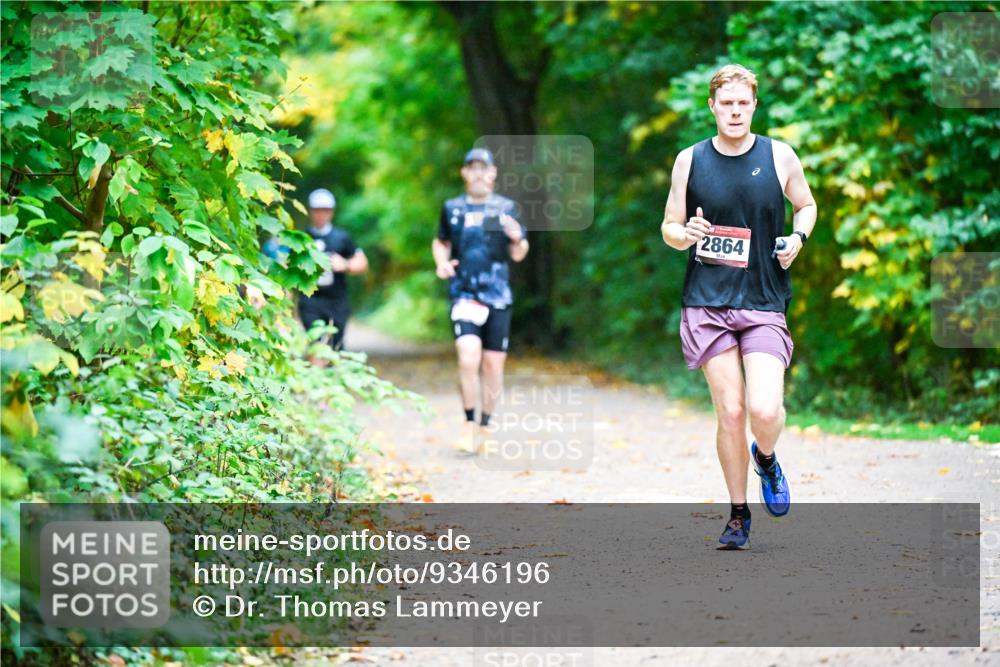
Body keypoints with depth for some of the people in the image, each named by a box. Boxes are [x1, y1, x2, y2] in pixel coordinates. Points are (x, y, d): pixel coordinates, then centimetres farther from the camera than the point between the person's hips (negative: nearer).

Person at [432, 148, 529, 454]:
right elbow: (441, 242, 23)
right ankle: (469, 423, -4)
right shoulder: (453, 208, 8)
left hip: (497, 295, 1)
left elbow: (518, 255, 9)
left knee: (494, 363, 4)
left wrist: (518, 239, -13)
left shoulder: (506, 208, 7)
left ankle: (486, 425, 20)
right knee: (468, 358, -18)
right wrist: (441, 263, 2)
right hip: (463, 294, -1)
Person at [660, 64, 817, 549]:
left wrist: (797, 239, -1)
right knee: (730, 412, -3)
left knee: (764, 409, -16)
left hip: (764, 303, 0)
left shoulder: (780, 156, 3)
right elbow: (669, 228, 11)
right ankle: (738, 515, 14)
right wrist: (685, 234, -13)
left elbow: (806, 205, 20)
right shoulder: (690, 160, 3)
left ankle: (766, 460, 20)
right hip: (707, 303, 1)